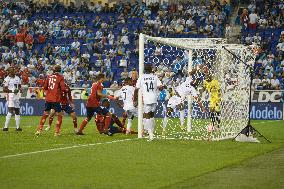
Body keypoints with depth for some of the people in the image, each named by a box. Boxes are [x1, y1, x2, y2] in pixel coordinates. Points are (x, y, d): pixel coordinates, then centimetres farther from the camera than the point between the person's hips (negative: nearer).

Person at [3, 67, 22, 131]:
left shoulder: (17, 78, 11)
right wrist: (12, 91, -22)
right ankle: (6, 126, -14)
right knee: (10, 111, -16)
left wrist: (20, 89, -2)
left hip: (17, 96, 7)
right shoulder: (7, 79, -8)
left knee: (17, 111, 10)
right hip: (10, 96, -7)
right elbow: (4, 89, -10)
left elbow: (19, 86, 22)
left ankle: (18, 127, 18)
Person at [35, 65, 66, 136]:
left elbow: (45, 87, 14)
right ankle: (57, 132, -1)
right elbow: (63, 88, -12)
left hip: (48, 99, 5)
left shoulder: (49, 77, 8)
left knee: (45, 114, 17)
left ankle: (39, 130, 15)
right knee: (59, 116, 5)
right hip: (56, 100, -5)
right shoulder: (60, 78, -5)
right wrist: (66, 90, 8)